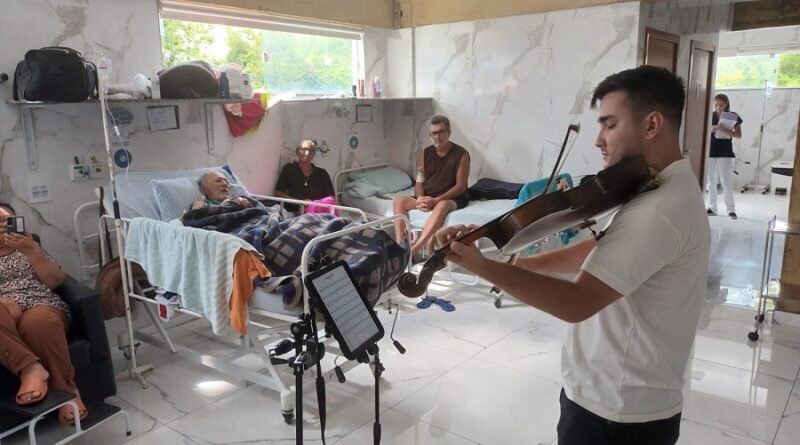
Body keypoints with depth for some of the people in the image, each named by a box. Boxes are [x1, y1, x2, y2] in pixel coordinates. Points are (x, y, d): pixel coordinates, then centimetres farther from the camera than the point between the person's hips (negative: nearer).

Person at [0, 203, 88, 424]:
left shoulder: (29, 249, 24)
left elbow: (55, 281, 8)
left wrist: (30, 250, -4)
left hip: (42, 305, 0)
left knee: (38, 322, -38)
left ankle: (66, 389, -27)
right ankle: (30, 367, -40)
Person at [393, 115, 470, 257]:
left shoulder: (461, 154, -7)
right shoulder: (426, 153, 7)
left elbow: (460, 186, -12)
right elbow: (419, 182, 6)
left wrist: (436, 200, -24)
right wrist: (420, 199, -18)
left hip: (453, 198, -5)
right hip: (427, 198, 5)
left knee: (442, 206, -41)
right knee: (399, 201, -19)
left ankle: (413, 250, -51)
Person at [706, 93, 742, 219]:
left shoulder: (733, 116, 0)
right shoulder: (710, 116, 4)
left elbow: (738, 135, -2)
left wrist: (724, 130, -18)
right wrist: (710, 130, -15)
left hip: (725, 153, -2)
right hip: (710, 152, 2)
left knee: (726, 182, -5)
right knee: (711, 182, 7)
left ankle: (731, 209, 1)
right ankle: (712, 208, 14)